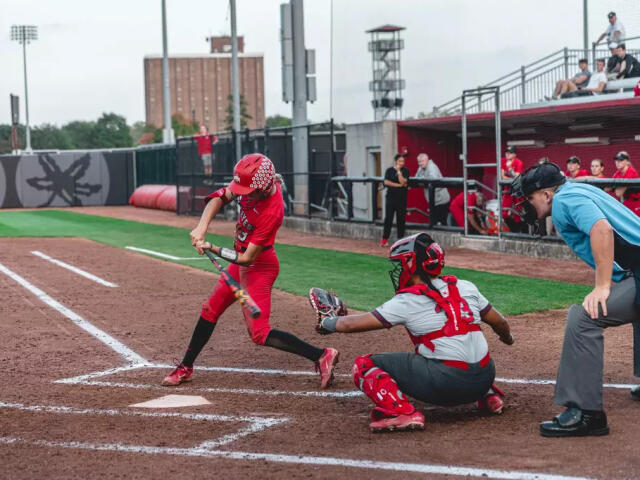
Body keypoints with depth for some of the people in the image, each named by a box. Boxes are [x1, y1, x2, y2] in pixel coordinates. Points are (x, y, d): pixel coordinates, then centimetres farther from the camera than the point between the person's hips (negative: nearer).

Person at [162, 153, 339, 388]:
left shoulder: (272, 212, -32)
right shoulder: (252, 185, -14)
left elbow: (248, 258, -27)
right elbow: (221, 197, -5)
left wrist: (212, 249, -23)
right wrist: (201, 227, -19)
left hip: (259, 268, -9)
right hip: (241, 261, 9)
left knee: (259, 333, -11)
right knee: (210, 311, 17)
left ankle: (322, 355, -9)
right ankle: (185, 368, 31)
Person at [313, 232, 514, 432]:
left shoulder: (406, 302, -3)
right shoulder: (465, 287, 10)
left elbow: (351, 324, 0)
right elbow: (499, 322, 21)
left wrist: (328, 323, 20)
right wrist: (507, 337, 43)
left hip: (446, 385, -7)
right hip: (485, 378, 7)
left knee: (364, 365, 0)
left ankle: (401, 412, -17)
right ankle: (489, 395, 26)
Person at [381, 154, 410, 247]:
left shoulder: (405, 170, 3)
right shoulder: (389, 170, 6)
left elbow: (403, 182, -11)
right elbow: (386, 182, -6)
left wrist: (399, 171, -12)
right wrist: (398, 185, -10)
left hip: (402, 198, 0)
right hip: (391, 196, 1)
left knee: (401, 218, 1)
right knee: (388, 218, 0)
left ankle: (400, 238, 9)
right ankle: (384, 239, 5)